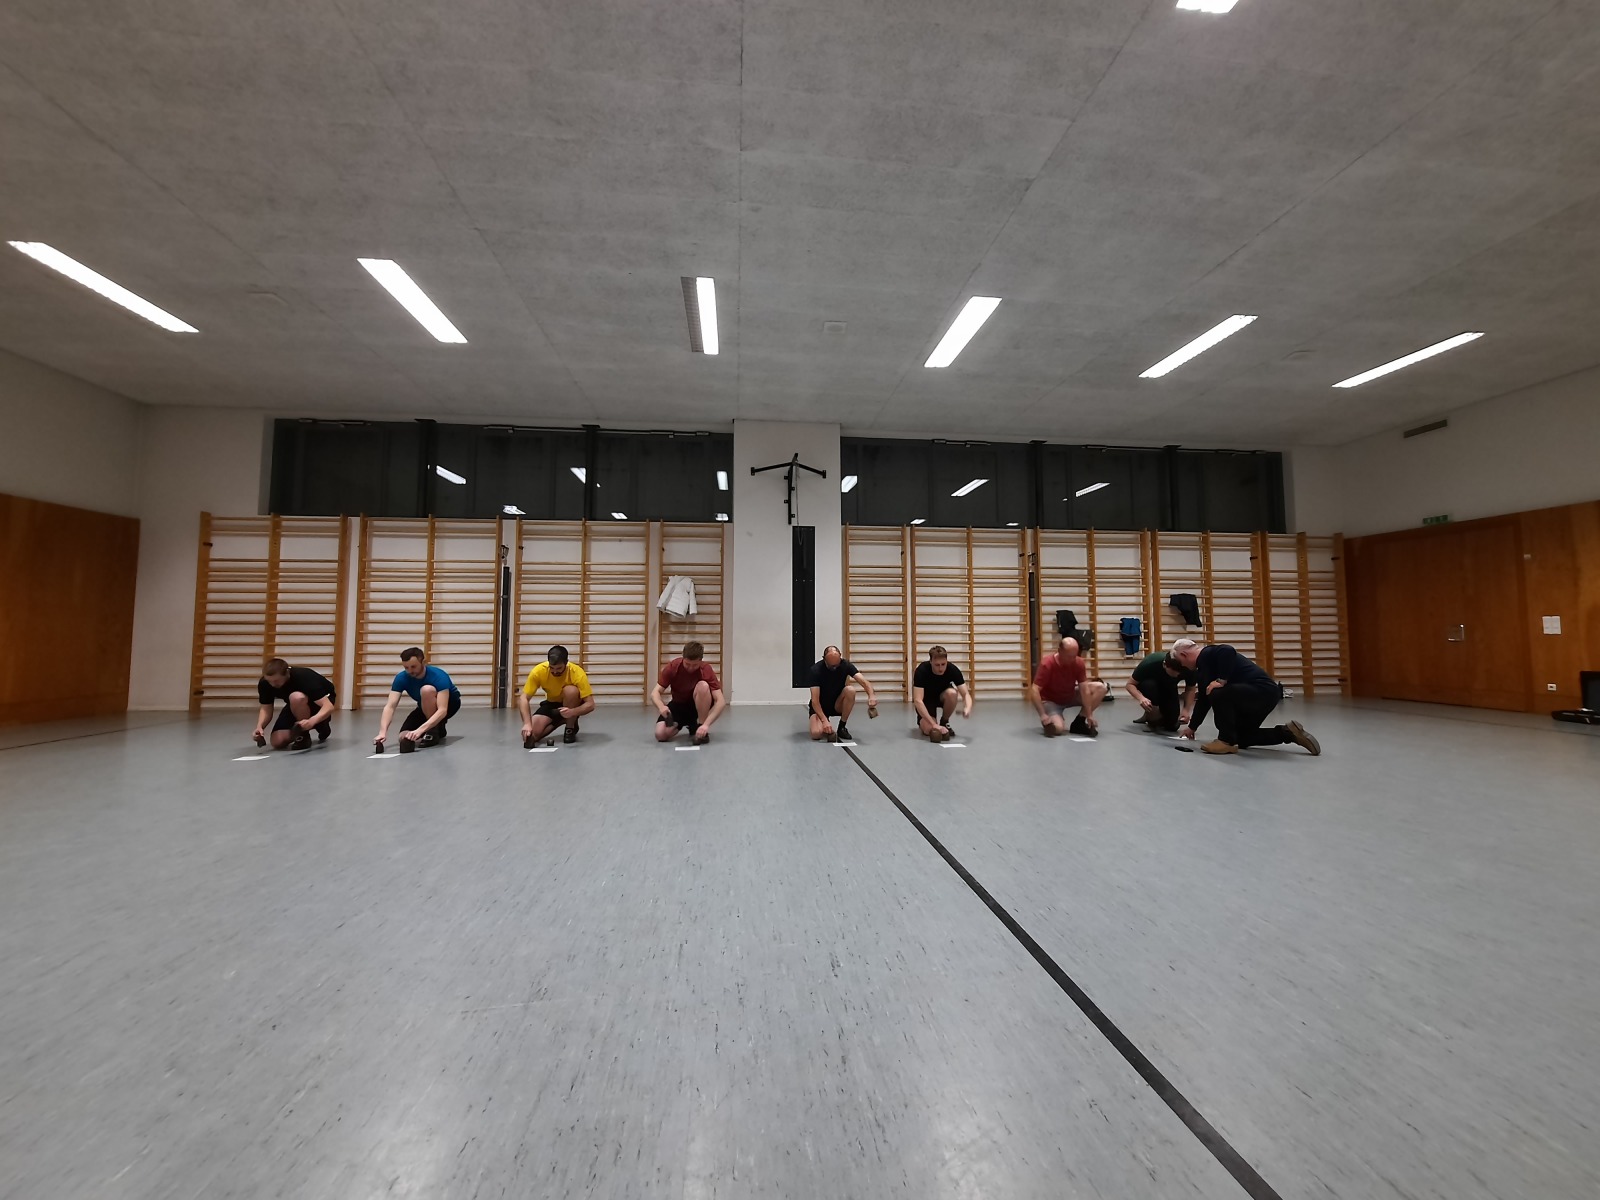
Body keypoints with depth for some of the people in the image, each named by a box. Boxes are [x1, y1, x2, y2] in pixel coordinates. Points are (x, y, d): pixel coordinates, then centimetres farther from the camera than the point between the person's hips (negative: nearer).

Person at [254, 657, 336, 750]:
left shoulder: (304, 677, -35)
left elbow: (329, 706, -42)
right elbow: (266, 708, -8)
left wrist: (311, 721, -59)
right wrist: (259, 727, -28)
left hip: (321, 702, -6)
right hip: (296, 707, 6)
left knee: (297, 698, -38)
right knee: (278, 742, -12)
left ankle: (304, 736, -16)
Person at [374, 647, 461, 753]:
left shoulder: (438, 676, -34)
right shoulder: (401, 678, -20)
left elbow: (442, 710, -43)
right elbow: (390, 706, -26)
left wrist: (420, 730, -54)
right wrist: (383, 732, -42)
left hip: (450, 702, -5)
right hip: (426, 708, 5)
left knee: (427, 690, -35)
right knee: (404, 738, -16)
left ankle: (434, 732, -18)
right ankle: (438, 728, 12)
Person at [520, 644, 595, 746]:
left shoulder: (577, 673, -30)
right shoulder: (538, 671, -25)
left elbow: (590, 704, -30)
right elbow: (523, 698, -22)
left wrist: (572, 712, -49)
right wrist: (527, 723, -37)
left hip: (572, 705, -2)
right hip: (551, 704, 2)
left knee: (570, 690, -35)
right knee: (533, 732, -22)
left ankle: (571, 728, -13)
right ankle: (559, 721, 8)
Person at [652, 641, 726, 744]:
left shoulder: (706, 669, -25)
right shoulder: (672, 667, -19)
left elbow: (721, 701, -30)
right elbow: (655, 693, -18)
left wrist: (706, 724, -43)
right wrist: (661, 706, -42)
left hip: (698, 704, -2)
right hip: (678, 704, 2)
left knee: (703, 686, -35)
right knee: (660, 735, -22)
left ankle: (701, 729, -19)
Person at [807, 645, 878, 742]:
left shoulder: (845, 664, -15)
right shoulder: (816, 669, -23)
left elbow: (864, 681, -28)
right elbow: (815, 700, -27)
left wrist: (871, 695, -50)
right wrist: (824, 720, -40)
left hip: (837, 705, 2)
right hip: (820, 706, -2)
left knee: (850, 690, -30)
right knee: (816, 733, -31)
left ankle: (842, 727, -11)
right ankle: (828, 730, 9)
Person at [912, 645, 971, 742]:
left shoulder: (953, 670, -25)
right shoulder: (921, 671, -32)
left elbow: (966, 694, -24)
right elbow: (917, 700, -37)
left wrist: (967, 708, -48)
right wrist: (934, 724, -45)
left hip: (942, 696, 3)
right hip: (926, 699, -3)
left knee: (952, 693, -33)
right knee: (929, 729, -28)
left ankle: (944, 722, -7)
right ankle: (922, 722, 10)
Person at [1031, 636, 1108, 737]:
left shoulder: (1079, 663, -16)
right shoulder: (1047, 664, -28)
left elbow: (1084, 689, -15)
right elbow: (1035, 692, -29)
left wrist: (1089, 715, -20)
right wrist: (1043, 715, -36)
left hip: (1070, 696, 5)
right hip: (1050, 700, -5)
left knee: (1101, 687, -13)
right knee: (1057, 728, -33)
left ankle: (1079, 722, -5)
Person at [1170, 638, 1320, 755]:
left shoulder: (1207, 655, -12)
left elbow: (1228, 651, -36)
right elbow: (1204, 699, 21)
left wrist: (1222, 680, -28)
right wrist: (1192, 726, 24)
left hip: (1262, 690, -11)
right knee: (1240, 738, 19)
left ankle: (1227, 741, -15)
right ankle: (1288, 732, 16)